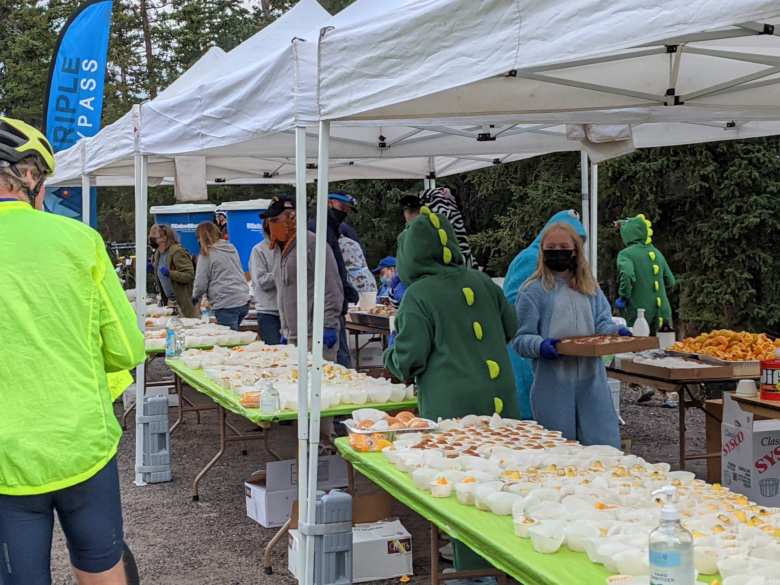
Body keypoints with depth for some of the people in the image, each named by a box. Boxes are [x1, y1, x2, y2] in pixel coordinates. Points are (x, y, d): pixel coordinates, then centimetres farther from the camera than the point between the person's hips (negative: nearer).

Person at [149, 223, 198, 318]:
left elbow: (189, 275, -22)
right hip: (168, 300, 8)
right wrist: (153, 270, 7)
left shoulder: (177, 252, -17)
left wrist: (170, 273, -32)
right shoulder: (157, 254, 11)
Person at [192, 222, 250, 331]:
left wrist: (195, 298, 17)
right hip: (244, 302, 7)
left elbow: (201, 283, -4)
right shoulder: (232, 248, 14)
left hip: (226, 305, -7)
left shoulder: (207, 254, -5)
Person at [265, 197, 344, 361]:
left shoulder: (311, 244, -9)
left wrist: (329, 326, -17)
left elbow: (332, 288, -13)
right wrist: (285, 331, 24)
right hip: (293, 338, 8)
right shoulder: (283, 249, 19)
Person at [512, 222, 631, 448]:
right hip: (553, 384, -4)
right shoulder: (533, 290, -1)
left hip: (591, 381, 4)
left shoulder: (590, 288, 14)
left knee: (604, 445, 3)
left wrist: (616, 332, -12)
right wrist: (539, 345, -24)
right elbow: (520, 338, -4)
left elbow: (602, 323, 10)